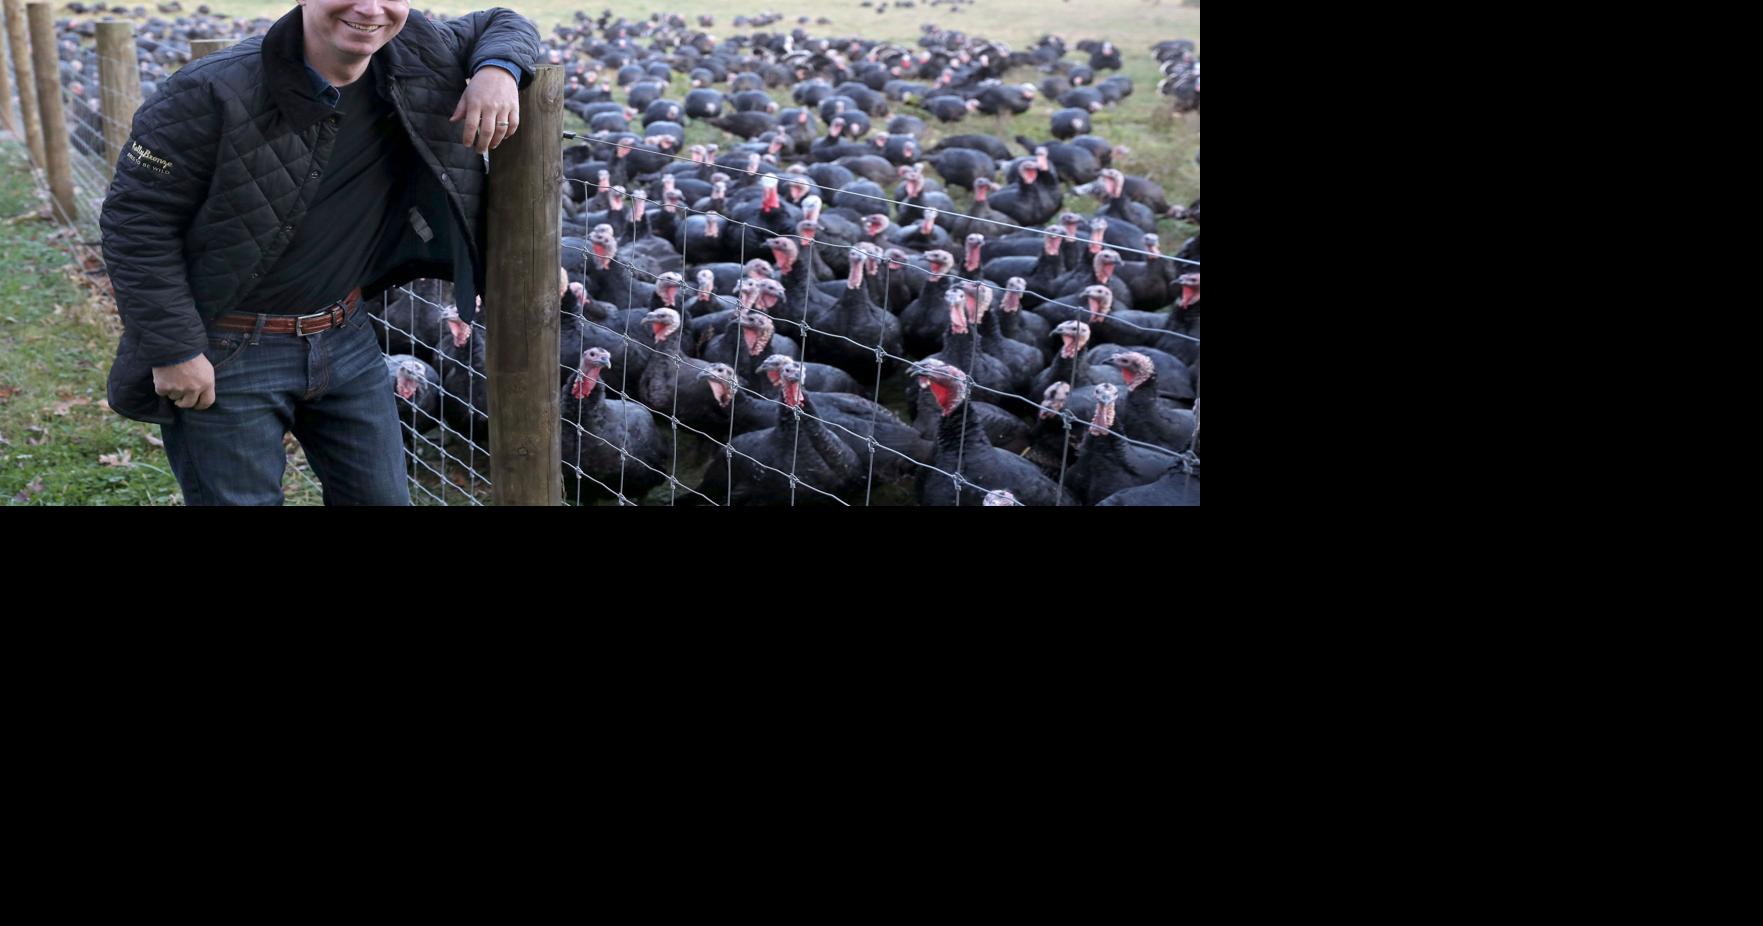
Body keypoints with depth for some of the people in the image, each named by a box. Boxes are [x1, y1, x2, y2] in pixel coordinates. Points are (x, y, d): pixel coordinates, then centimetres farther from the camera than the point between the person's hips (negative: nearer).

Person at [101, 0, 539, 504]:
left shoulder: (414, 57, -5)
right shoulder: (213, 94, -20)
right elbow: (136, 221, -15)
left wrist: (498, 69, -13)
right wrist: (174, 350, -17)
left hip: (346, 341, 5)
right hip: (224, 355, -5)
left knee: (382, 496, 15)